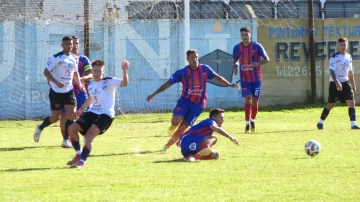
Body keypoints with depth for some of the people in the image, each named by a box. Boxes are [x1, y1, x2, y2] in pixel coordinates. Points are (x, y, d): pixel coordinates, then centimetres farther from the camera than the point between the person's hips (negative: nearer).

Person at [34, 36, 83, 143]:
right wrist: (56, 82, -28)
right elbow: (46, 72, -17)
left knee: (71, 115, -8)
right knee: (55, 118, 5)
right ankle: (40, 128, 35)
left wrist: (79, 84, 15)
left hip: (69, 91, 5)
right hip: (56, 92, -5)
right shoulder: (56, 58, -14)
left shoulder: (75, 58, 6)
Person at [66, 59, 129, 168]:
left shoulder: (109, 82, -8)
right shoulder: (91, 85, 13)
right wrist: (81, 109, 33)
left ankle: (82, 162, -21)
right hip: (92, 113, 7)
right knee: (72, 128, -4)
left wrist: (124, 71, -42)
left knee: (89, 135, -26)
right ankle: (79, 155, 14)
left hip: (105, 115, -7)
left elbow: (124, 83, -25)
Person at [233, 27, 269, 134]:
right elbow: (235, 61, 15)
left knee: (255, 101, 6)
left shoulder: (257, 46, -7)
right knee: (248, 100, -13)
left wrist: (258, 63, -22)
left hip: (256, 78, 0)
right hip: (244, 79, 0)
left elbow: (267, 59, -3)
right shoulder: (237, 48, 0)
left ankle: (253, 121, 28)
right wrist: (235, 67, -8)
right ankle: (247, 124, -10)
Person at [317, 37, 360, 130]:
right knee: (331, 104, 2)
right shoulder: (334, 57, -11)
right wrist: (337, 82, -32)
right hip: (335, 83, -5)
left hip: (345, 83, 5)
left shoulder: (349, 57, 9)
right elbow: (332, 71, -20)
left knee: (351, 102, -9)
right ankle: (320, 122, 19)